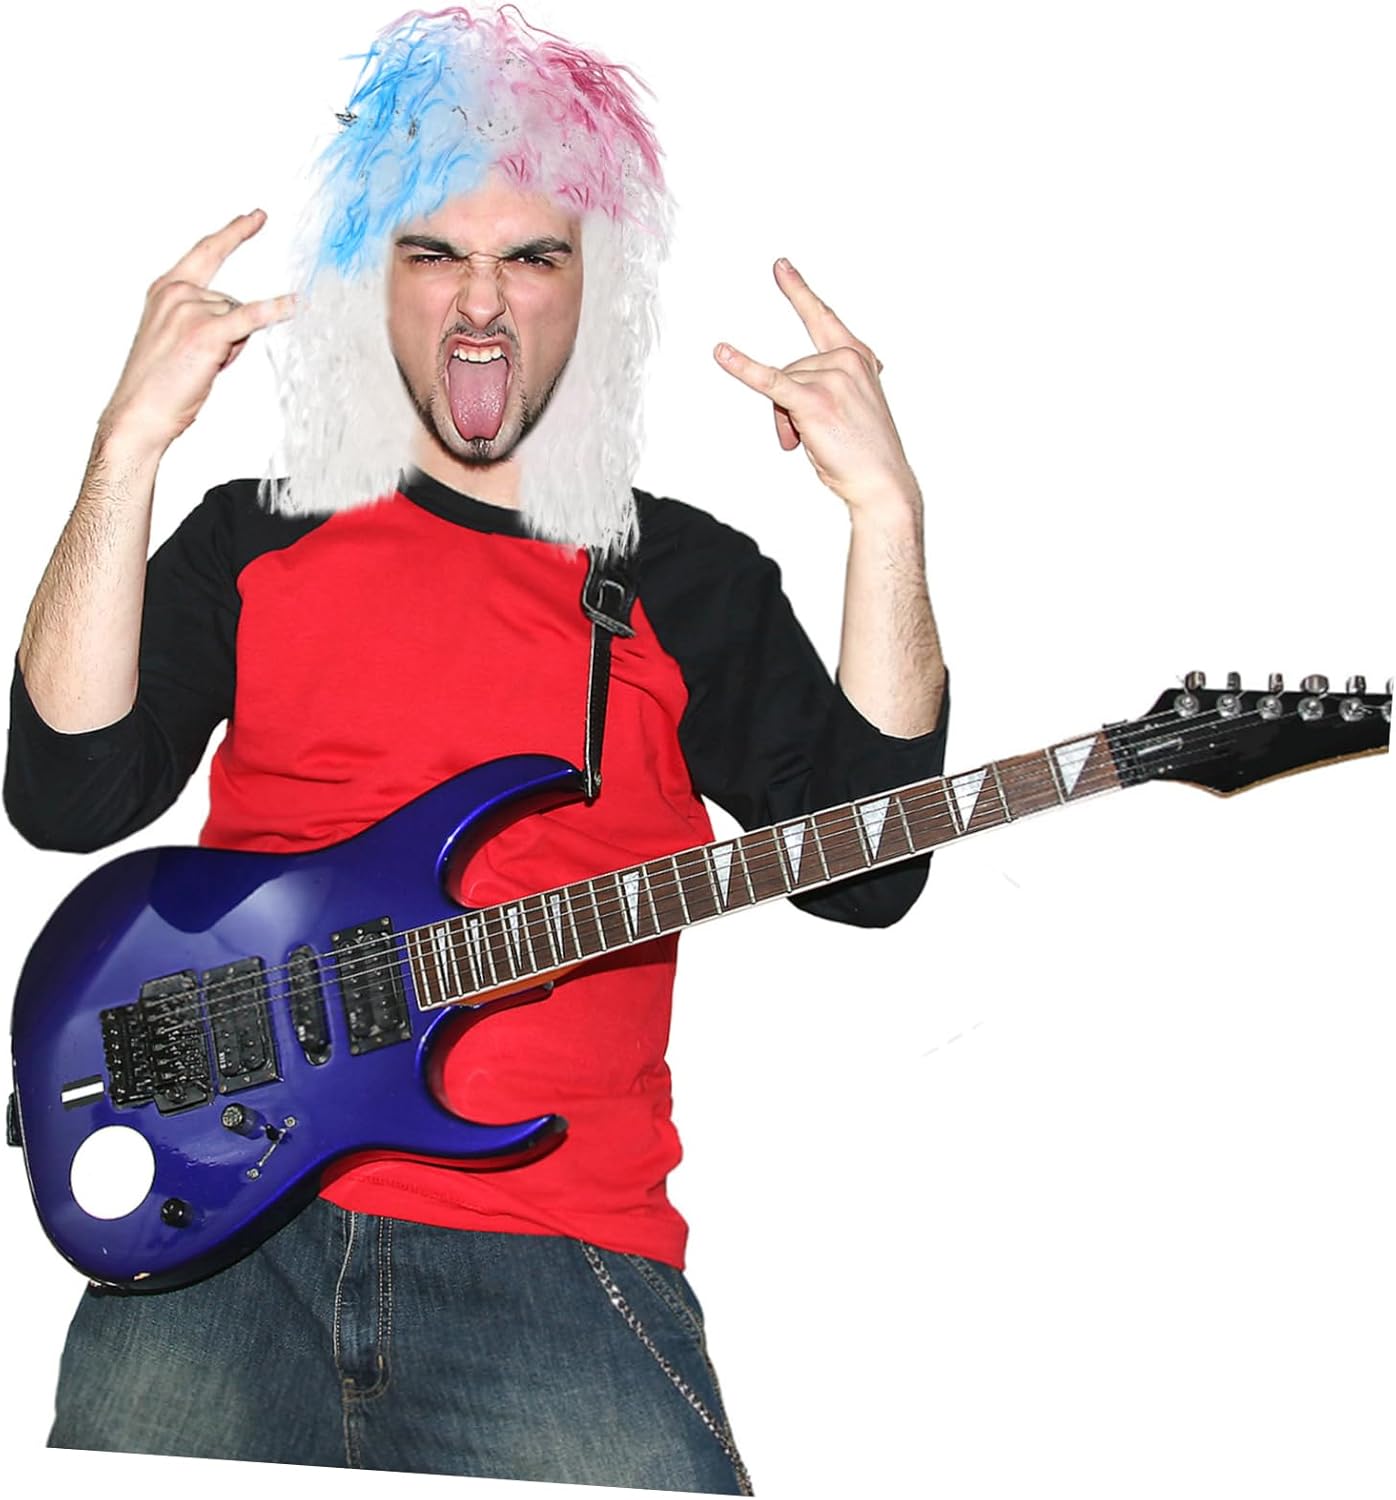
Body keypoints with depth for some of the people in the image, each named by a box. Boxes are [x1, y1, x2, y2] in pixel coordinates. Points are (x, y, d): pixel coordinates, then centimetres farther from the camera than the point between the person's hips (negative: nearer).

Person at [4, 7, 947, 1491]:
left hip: (555, 1256, 0)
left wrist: (886, 516, -8)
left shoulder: (690, 577, 13)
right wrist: (130, 446, -9)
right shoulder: (253, 537, 14)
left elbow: (865, 866, 0)